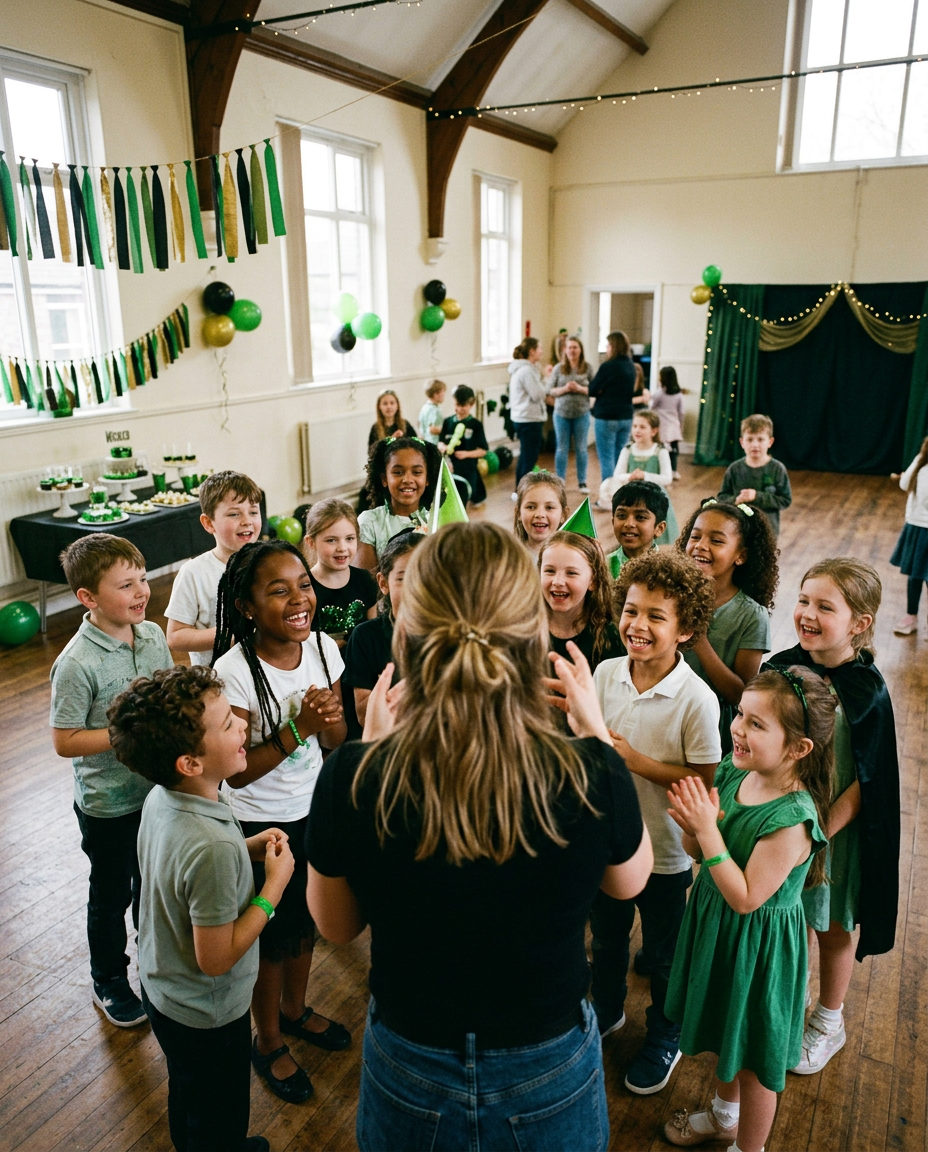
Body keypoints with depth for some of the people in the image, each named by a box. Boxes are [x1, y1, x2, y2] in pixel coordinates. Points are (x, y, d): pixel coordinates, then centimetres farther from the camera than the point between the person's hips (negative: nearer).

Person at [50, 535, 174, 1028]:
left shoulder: (153, 634, -7)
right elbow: (65, 741, -21)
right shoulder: (78, 663, -25)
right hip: (109, 804, -5)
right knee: (112, 895, 17)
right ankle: (109, 981, 42)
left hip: (158, 789, 5)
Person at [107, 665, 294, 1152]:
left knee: (188, 1097, 34)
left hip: (162, 987, 7)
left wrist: (245, 849, -7)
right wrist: (274, 884, -23)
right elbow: (216, 959, -29)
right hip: (207, 1017, -7)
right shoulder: (213, 847, -40)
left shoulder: (161, 797, -14)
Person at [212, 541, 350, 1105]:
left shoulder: (323, 648, -12)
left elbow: (337, 741, -3)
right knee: (273, 935, 15)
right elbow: (237, 771, -22)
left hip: (312, 809, 5)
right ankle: (268, 1042, 42)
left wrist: (329, 719, -25)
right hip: (258, 822, -5)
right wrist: (299, 728, -32)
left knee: (306, 921, 24)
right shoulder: (235, 671, -27)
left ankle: (295, 1010, 52)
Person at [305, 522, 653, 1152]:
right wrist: (595, 727, 0)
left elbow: (335, 924, -6)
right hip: (551, 1081, 0)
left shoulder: (351, 781, -28)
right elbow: (630, 880, -4)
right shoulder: (593, 776, -29)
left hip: (408, 1081, 1)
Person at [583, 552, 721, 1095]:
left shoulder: (697, 699, -24)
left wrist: (635, 761, -27)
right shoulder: (606, 673, -11)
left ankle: (664, 1041, 46)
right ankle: (607, 1011, 55)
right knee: (607, 938, 27)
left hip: (665, 851, -4)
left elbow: (704, 782, -19)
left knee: (664, 957, 19)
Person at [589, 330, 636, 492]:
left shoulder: (608, 366, -14)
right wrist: (606, 391, 5)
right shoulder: (631, 366, 8)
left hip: (606, 418, -7)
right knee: (620, 459, 12)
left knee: (607, 459, -1)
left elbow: (592, 391, -9)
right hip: (626, 417, 7)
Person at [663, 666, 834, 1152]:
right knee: (724, 1030, 31)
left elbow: (746, 898, -28)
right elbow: (698, 853, -1)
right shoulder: (730, 773, -11)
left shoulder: (791, 819, -32)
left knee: (754, 1057, 18)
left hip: (757, 943, -7)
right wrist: (693, 827, -23)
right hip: (715, 924, 7)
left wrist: (709, 830, -32)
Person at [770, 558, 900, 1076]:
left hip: (834, 829, -3)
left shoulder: (866, 692, -21)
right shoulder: (784, 666, -9)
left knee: (832, 928, 18)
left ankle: (829, 1023, 42)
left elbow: (866, 782, -16)